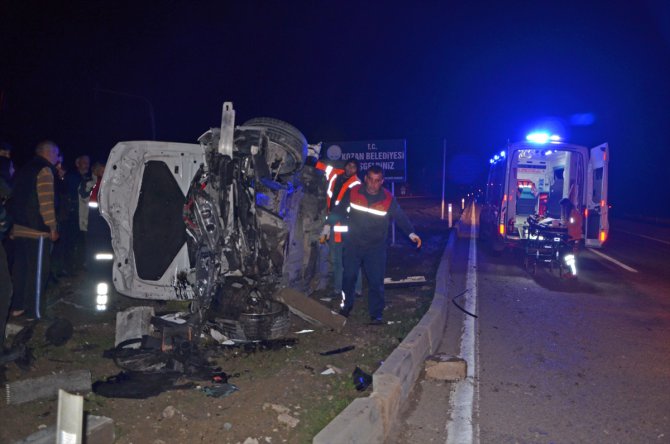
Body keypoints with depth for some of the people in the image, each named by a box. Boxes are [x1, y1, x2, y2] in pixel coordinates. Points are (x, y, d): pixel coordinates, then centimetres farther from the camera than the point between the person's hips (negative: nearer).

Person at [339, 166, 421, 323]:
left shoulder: (388, 199, -7)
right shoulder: (353, 192, -5)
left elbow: (400, 216, -4)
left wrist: (411, 233, -17)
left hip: (376, 247, -1)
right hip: (353, 244, 1)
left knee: (376, 281, -2)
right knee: (349, 277, 8)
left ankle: (376, 314, 9)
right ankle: (346, 306, 30)